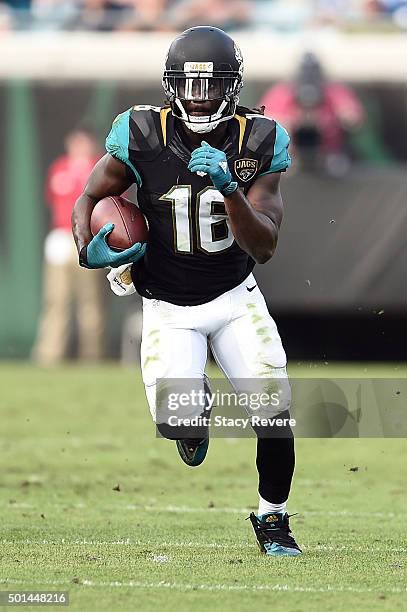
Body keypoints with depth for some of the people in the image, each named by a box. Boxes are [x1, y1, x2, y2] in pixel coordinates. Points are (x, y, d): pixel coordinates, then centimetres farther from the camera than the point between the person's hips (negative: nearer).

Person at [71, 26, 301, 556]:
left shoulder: (258, 144, -14)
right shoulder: (143, 138, -17)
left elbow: (264, 248, -19)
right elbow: (89, 198, 0)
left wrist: (228, 187, -34)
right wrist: (87, 249, -20)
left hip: (235, 296, 1)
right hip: (169, 307, -1)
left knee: (275, 410, -13)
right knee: (175, 425, -16)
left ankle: (272, 518, 14)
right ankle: (193, 398, 24)